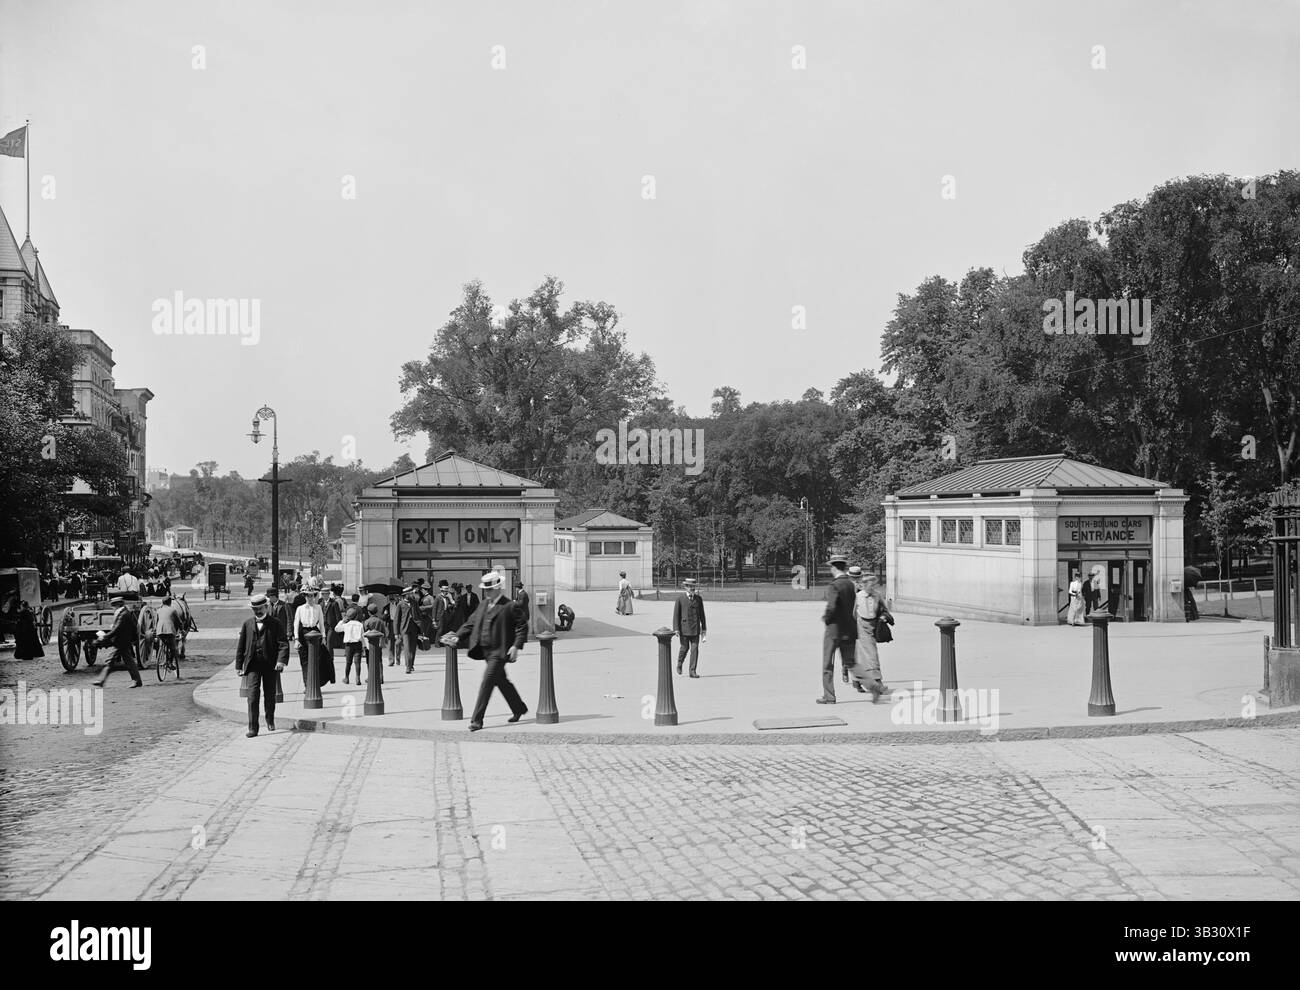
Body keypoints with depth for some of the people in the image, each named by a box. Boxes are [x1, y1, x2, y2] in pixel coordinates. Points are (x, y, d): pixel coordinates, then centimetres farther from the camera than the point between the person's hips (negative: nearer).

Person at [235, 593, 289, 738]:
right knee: (252, 695, -10)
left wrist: (281, 660, -22)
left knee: (270, 695, 13)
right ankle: (252, 728, -9)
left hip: (271, 665, 0)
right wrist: (238, 665, 7)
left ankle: (270, 720, 37)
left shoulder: (275, 623, 0)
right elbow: (241, 646, 11)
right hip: (253, 665, 0)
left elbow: (283, 643, -8)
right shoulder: (247, 624, 7)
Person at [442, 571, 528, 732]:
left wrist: (516, 646, -20)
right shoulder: (484, 605, 12)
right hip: (486, 650, 8)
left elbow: (522, 628, -9)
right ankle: (519, 709, 36)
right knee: (501, 681, 18)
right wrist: (457, 636, 0)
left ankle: (477, 720, -11)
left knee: (487, 681, -13)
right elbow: (471, 623, 13)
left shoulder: (509, 607, -9)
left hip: (499, 651, -8)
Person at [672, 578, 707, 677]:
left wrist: (704, 628, 13)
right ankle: (679, 665, 32)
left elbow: (702, 614, 12)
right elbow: (676, 614, -3)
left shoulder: (698, 598, 7)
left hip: (695, 628, 2)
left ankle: (693, 671, -1)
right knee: (685, 647, 5)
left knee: (695, 648, -4)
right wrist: (676, 628, -9)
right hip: (684, 627, -2)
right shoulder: (680, 598, -2)